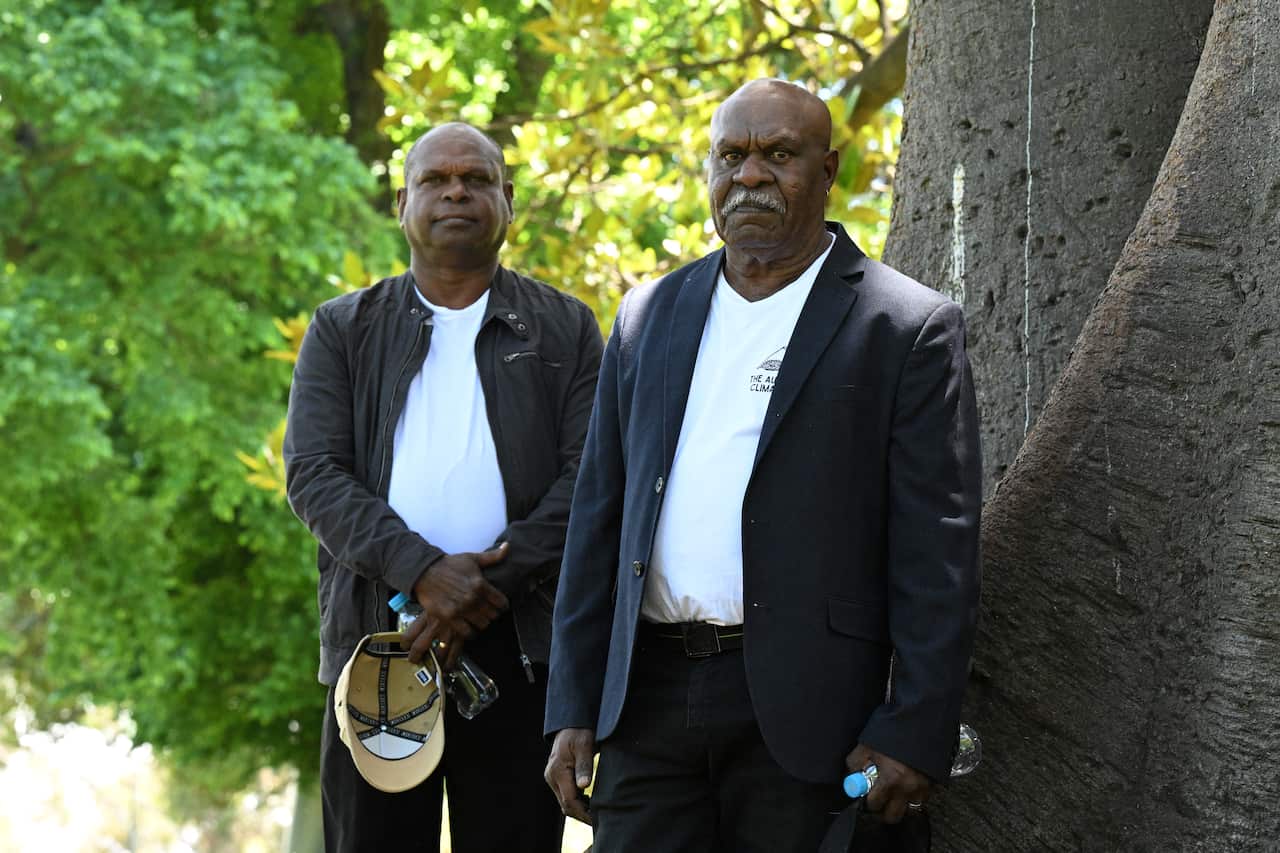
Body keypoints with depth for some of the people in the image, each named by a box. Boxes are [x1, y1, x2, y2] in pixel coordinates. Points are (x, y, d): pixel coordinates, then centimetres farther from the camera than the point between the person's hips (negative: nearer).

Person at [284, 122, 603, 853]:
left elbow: (587, 476, 0)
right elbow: (313, 474, 0)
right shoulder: (343, 330, 12)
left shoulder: (565, 329, 11)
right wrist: (422, 572, -14)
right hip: (375, 641, 1)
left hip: (519, 646, 0)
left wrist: (495, 581, -14)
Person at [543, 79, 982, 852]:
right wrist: (574, 709, 8)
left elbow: (938, 551, -6)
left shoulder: (910, 329, -1)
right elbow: (599, 522, 15)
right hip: (651, 698, 4)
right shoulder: (648, 318, 14)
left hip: (802, 712, -4)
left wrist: (913, 732, -13)